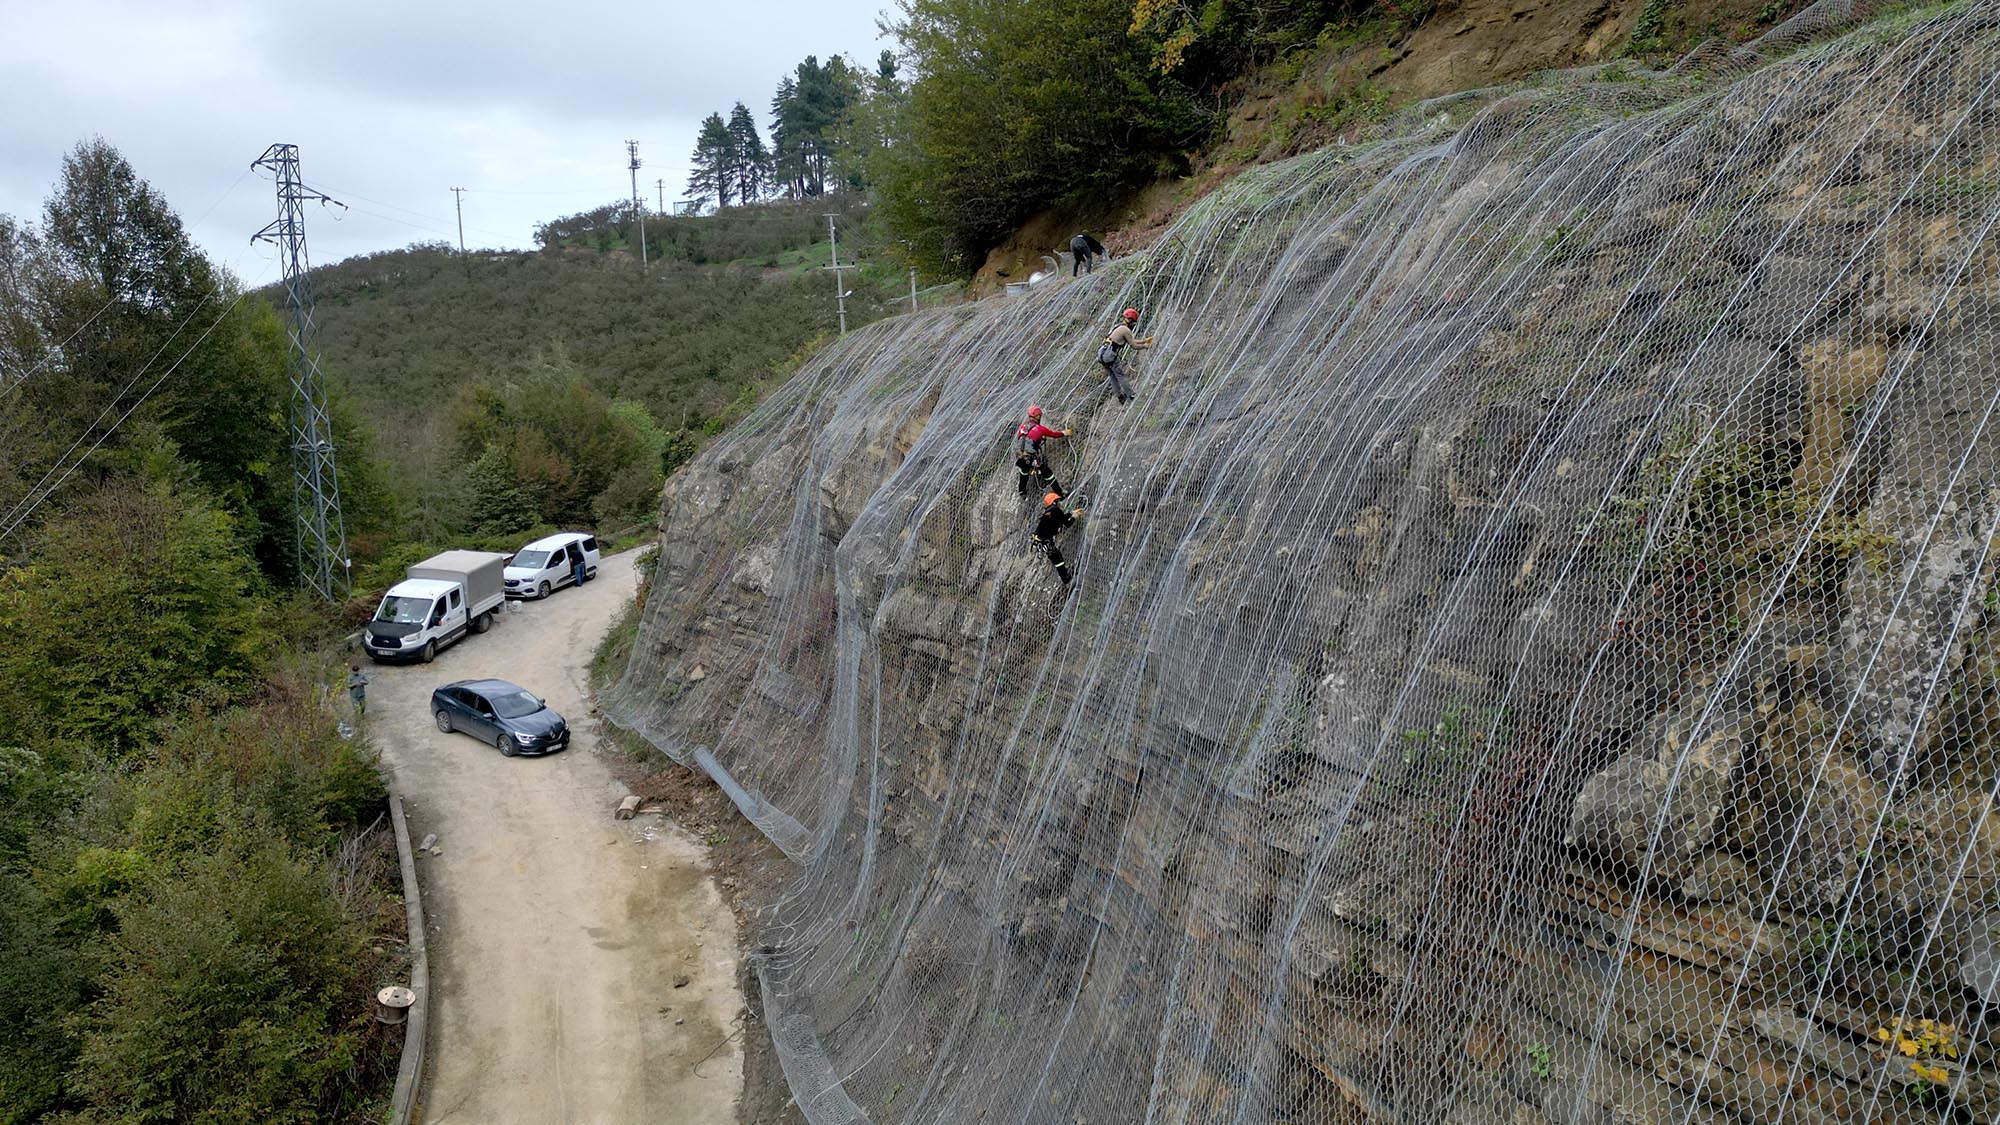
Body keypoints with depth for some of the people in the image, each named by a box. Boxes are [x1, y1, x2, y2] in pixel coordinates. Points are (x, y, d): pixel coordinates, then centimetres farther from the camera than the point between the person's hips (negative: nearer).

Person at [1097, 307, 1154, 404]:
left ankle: (1120, 396, 17)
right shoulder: (1126, 330, -8)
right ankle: (1130, 397, 6)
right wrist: (1145, 346, 14)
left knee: (1113, 376, 14)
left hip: (1102, 354, 9)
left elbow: (1131, 341, 30)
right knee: (1120, 375, 0)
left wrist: (1144, 341, 32)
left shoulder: (1119, 327, 21)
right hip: (1110, 355, -9)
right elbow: (1133, 345, -1)